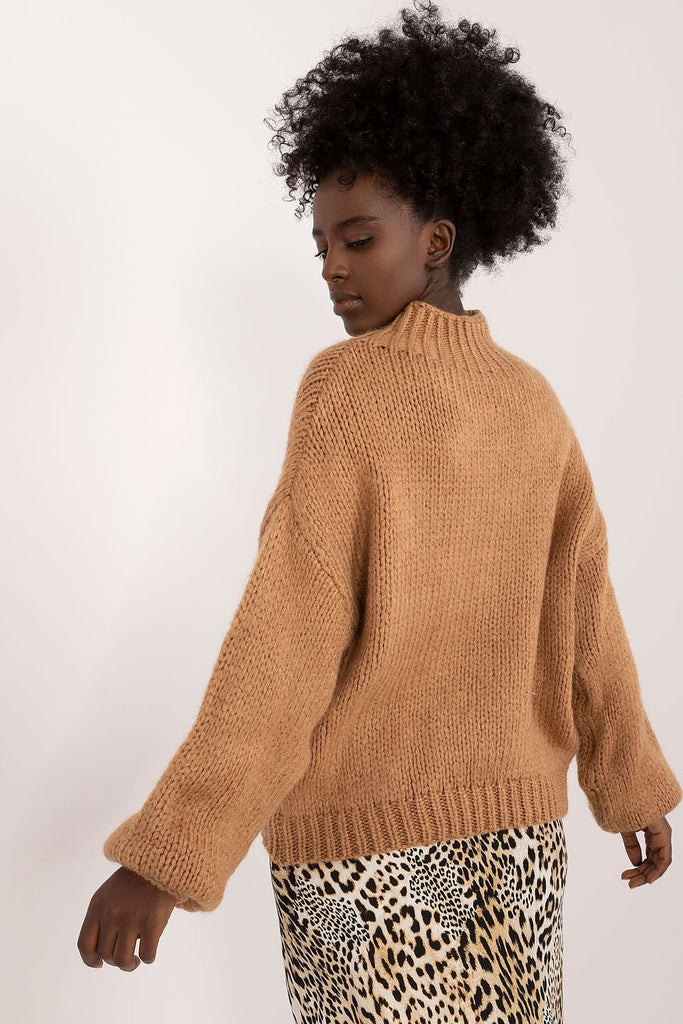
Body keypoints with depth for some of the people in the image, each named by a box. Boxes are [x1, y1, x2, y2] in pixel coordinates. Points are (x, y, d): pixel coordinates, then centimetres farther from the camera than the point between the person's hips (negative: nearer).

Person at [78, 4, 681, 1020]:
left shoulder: (345, 387, -16)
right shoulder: (534, 405, 3)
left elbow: (287, 638, -23)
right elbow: (583, 614, 9)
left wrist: (164, 857, -22)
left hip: (368, 830, -5)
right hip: (513, 825, 6)